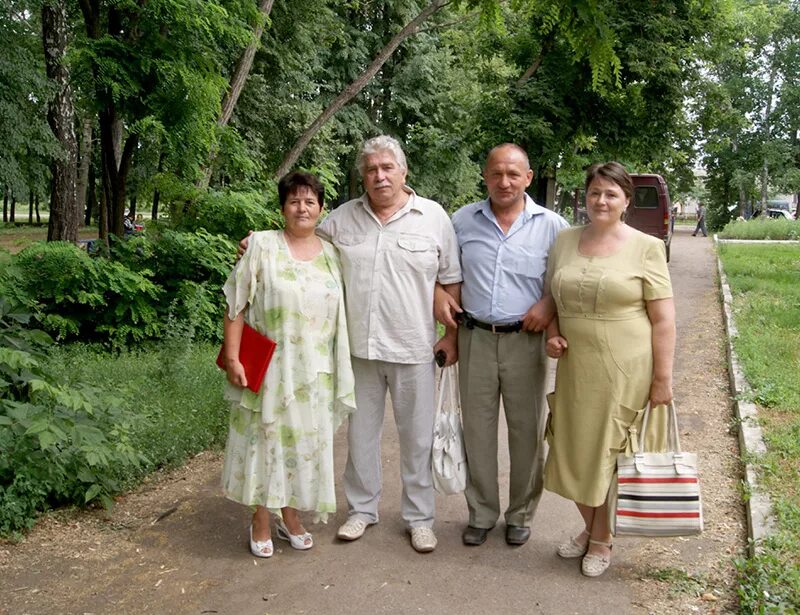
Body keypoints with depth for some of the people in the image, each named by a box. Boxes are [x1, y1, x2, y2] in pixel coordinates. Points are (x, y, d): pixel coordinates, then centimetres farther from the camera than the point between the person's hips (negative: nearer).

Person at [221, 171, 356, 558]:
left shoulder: (330, 254, 8)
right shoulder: (262, 246, -4)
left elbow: (339, 312, 14)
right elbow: (236, 307, -6)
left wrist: (340, 368, 11)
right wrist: (232, 358, -13)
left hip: (314, 372, 4)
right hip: (268, 368, -3)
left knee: (303, 440, 10)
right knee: (265, 438, 4)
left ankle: (290, 516, 28)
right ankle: (260, 523, 20)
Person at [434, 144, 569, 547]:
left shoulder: (551, 225, -1)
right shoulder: (463, 220, 4)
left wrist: (550, 305, -13)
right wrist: (450, 332, 3)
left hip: (525, 341, -1)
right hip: (475, 339, 2)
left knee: (527, 432, 6)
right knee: (477, 430, 9)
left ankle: (520, 515, 25)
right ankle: (481, 514, 25)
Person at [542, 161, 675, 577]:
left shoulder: (646, 248, -6)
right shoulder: (564, 241, 6)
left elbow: (663, 319, -6)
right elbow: (551, 298, 17)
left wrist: (662, 378, -9)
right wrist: (552, 333, -1)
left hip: (625, 371, -4)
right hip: (574, 368, 4)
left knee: (611, 452, 7)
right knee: (575, 449, 12)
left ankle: (601, 540, 29)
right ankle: (588, 527, 37)